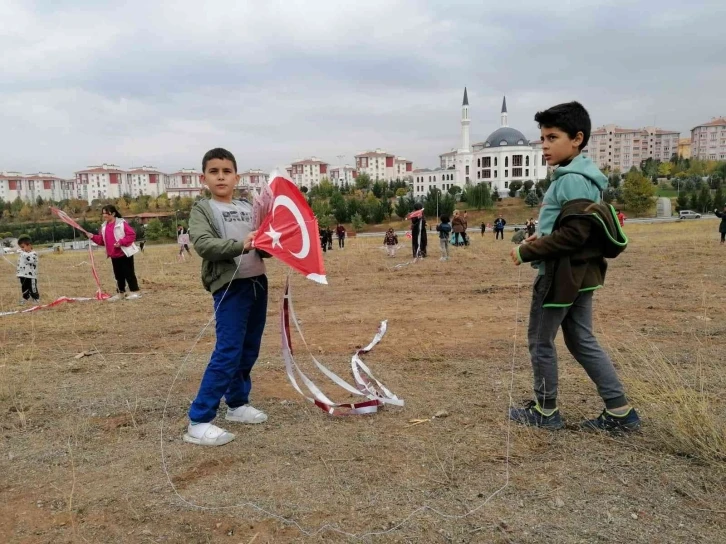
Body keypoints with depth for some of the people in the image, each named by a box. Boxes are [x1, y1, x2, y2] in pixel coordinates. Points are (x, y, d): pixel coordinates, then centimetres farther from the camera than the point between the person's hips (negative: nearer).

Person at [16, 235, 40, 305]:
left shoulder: (33, 254, -14)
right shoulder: (21, 254, 11)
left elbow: (30, 260, -32)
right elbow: (19, 263, 20)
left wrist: (25, 254, -26)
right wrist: (18, 270, 15)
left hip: (31, 276, -8)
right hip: (23, 275, 8)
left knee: (33, 288, 1)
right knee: (24, 288, 17)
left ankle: (36, 298, 14)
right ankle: (25, 297, 30)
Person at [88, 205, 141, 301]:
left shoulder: (122, 223, -13)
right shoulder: (104, 226, 9)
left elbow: (132, 235, -17)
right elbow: (101, 240, 13)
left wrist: (121, 242, -24)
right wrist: (93, 237, -4)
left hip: (125, 253, -7)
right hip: (114, 255, 7)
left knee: (129, 273, -3)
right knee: (118, 275, 13)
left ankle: (135, 292, 5)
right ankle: (120, 293, 22)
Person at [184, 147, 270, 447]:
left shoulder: (248, 207, 13)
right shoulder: (202, 209, 0)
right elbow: (203, 244, -17)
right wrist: (240, 245, -29)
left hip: (257, 282, 6)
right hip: (229, 286, -6)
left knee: (249, 350, 14)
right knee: (227, 353, -11)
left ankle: (237, 404, 32)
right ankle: (198, 422, -3)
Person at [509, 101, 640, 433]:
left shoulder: (572, 179, -18)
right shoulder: (579, 177, 14)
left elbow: (574, 233, -24)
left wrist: (527, 252, -16)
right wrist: (542, 239, 7)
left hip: (561, 274, -10)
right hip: (579, 273, 10)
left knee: (540, 341, 5)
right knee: (582, 341, 15)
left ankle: (545, 411, 20)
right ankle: (620, 412, 18)